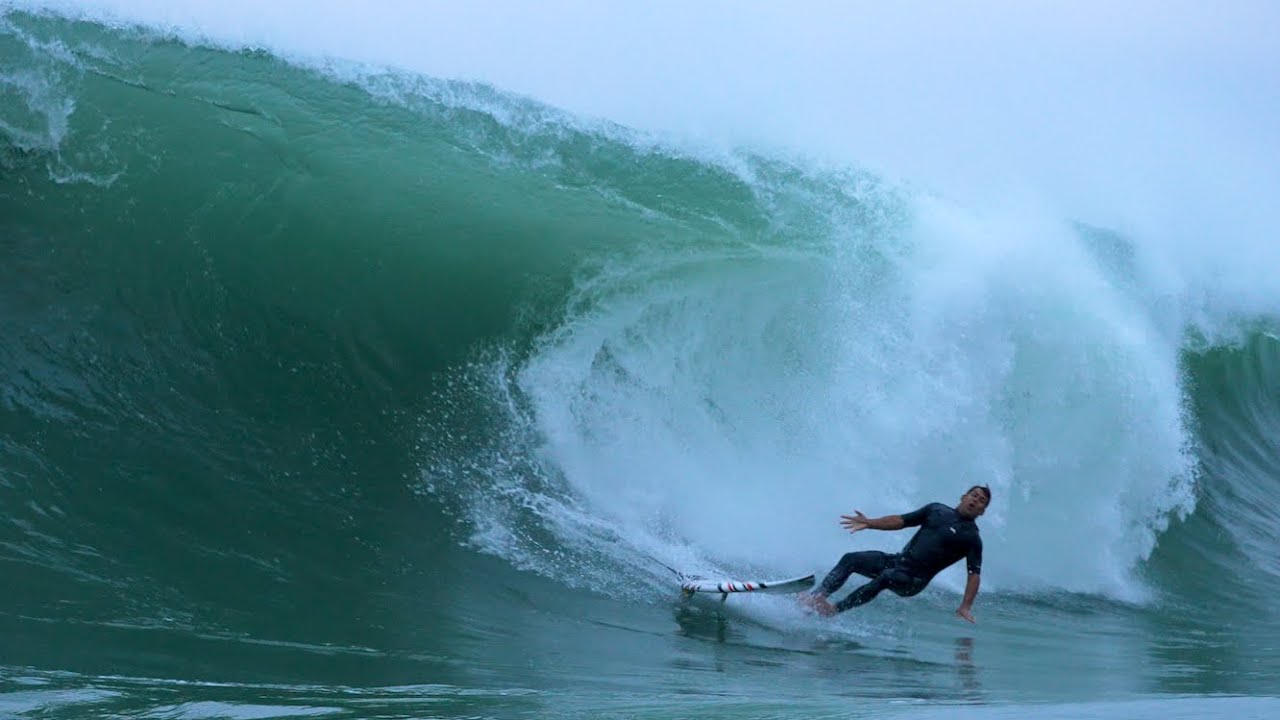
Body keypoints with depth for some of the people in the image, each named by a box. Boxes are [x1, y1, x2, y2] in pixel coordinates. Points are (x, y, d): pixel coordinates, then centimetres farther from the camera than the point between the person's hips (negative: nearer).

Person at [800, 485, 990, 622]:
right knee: (850, 560, -9)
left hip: (915, 580, -6)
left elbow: (974, 573, -6)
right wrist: (869, 523, 4)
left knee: (885, 577, -35)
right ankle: (816, 596, -18)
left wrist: (966, 607, -19)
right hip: (897, 562, 6)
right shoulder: (937, 510, 15)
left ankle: (835, 610, -36)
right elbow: (901, 521, 16)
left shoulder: (971, 537, 0)